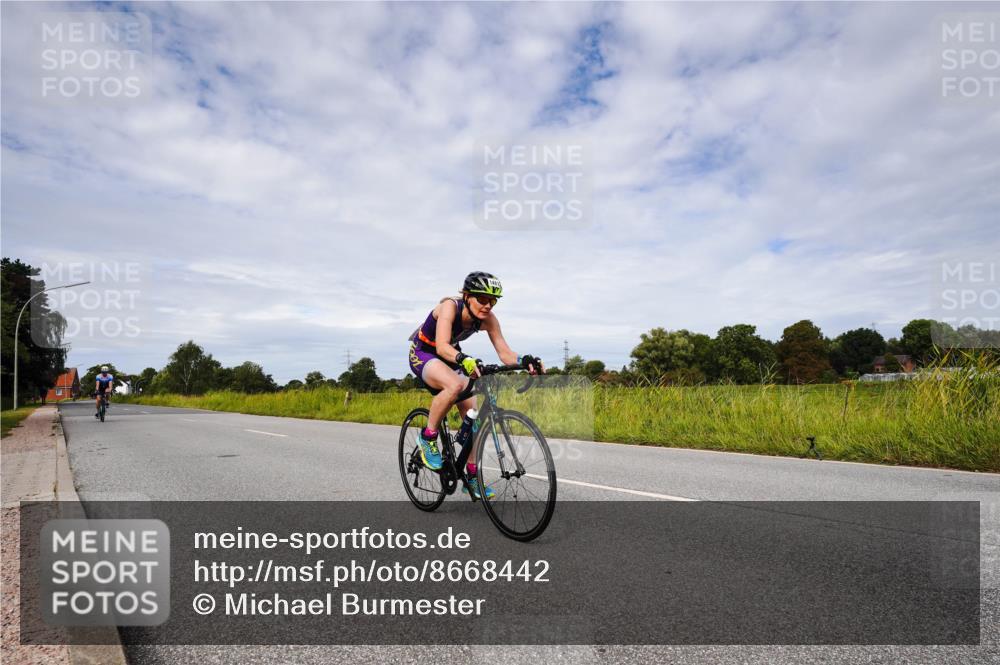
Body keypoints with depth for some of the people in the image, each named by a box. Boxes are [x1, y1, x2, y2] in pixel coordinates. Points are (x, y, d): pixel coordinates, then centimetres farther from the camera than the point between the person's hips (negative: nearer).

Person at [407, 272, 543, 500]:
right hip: (422, 353, -6)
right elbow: (442, 346, -44)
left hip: (450, 359, 6)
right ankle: (428, 436, -15)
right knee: (455, 385, -38)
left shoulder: (487, 318, -16)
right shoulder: (450, 306, -31)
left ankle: (472, 478, 8)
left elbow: (505, 354, -20)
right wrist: (465, 360, -62)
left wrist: (525, 361, -41)